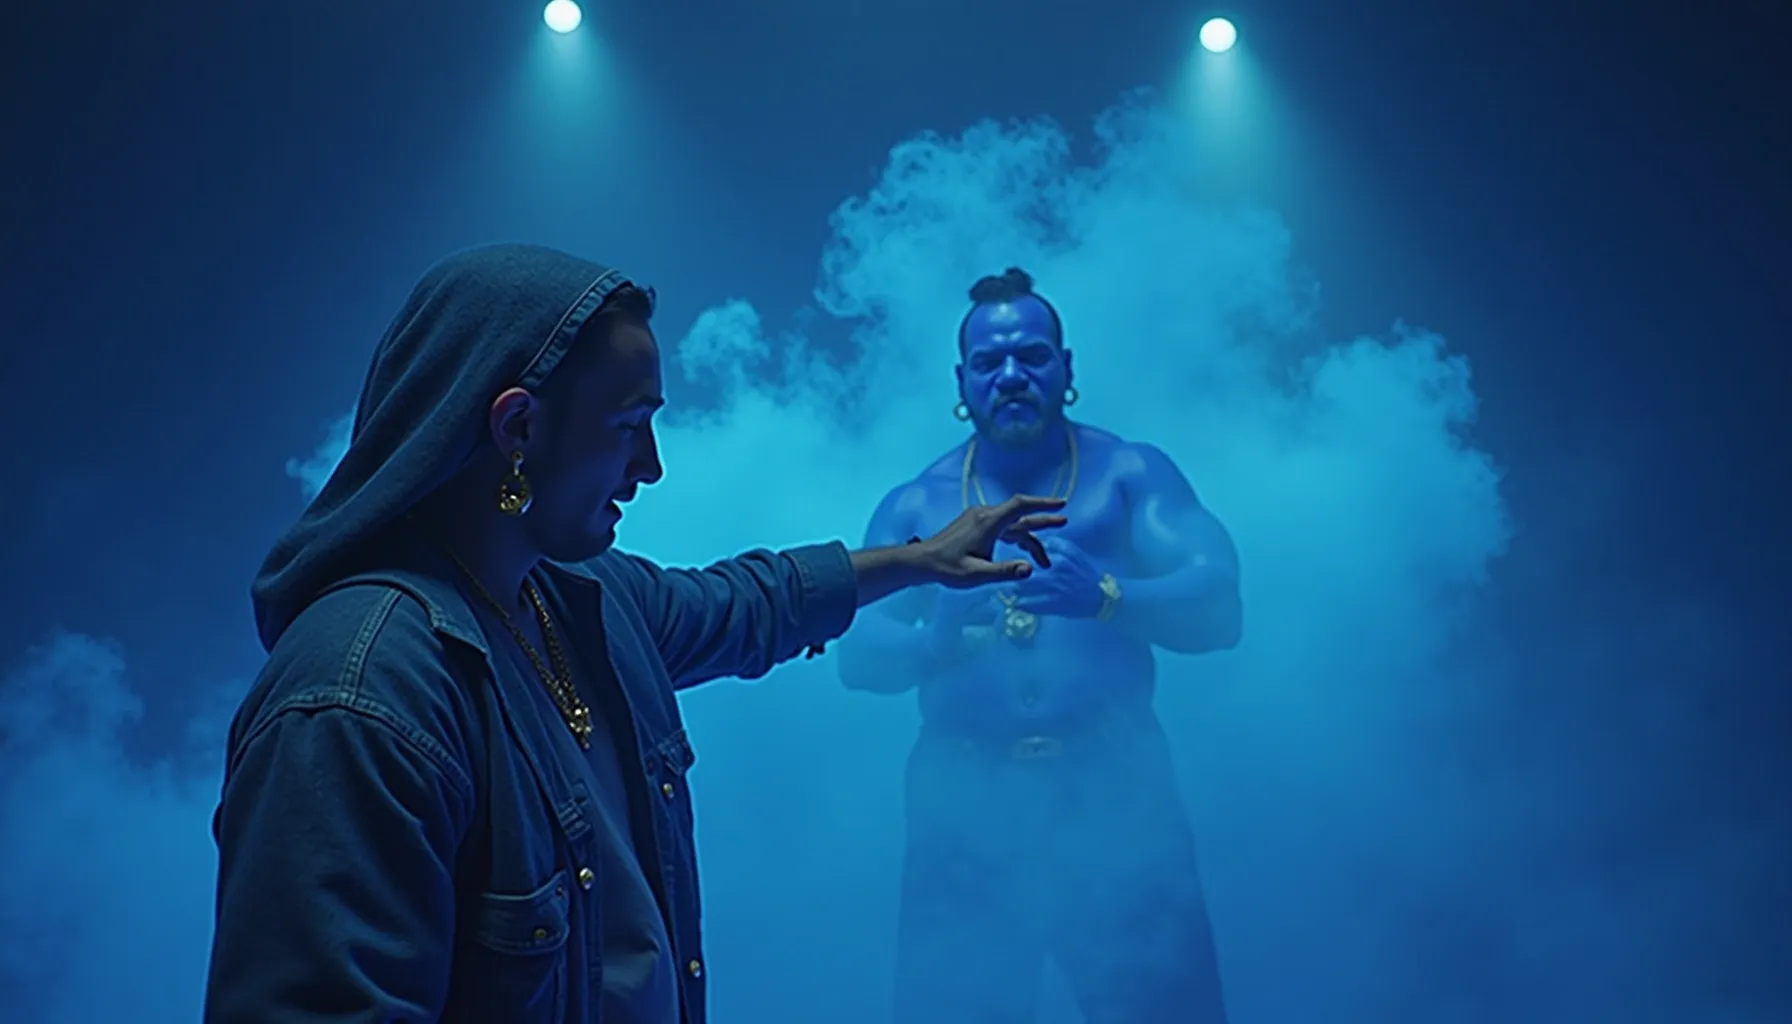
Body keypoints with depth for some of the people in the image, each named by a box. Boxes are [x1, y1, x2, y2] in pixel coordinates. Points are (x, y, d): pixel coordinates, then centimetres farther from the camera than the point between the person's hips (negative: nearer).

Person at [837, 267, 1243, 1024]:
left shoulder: (1130, 474, 6)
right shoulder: (917, 505, 9)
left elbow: (1220, 606, -6)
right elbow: (855, 652, -1)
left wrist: (1107, 597, -25)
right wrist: (935, 644, -23)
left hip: (1117, 793, -1)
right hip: (966, 804, 1)